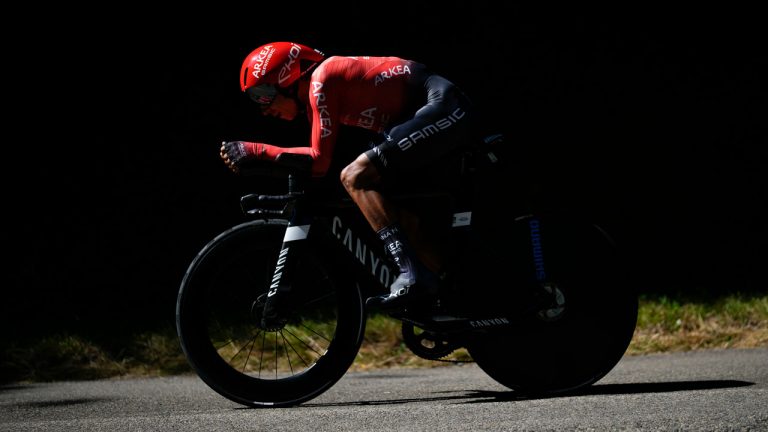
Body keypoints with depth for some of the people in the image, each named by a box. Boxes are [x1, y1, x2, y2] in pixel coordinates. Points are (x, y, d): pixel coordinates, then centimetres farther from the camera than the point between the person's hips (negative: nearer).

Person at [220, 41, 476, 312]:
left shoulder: (321, 81, -12)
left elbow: (319, 161, -14)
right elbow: (317, 159, 20)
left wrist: (255, 150, -8)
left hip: (444, 111, -11)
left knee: (355, 177, -16)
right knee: (382, 201, 17)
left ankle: (413, 275, -21)